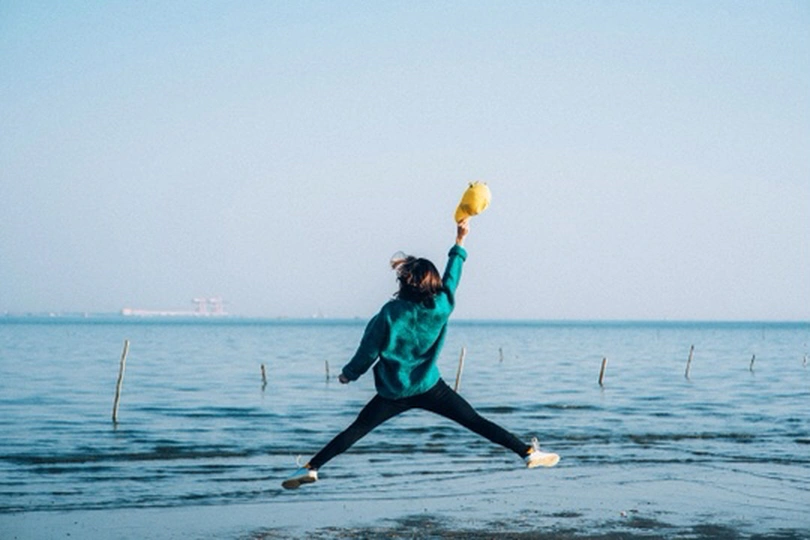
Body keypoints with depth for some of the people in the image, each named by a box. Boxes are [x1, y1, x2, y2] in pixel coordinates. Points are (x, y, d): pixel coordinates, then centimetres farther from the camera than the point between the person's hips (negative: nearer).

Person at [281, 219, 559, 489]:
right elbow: (451, 278, 10)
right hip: (430, 388, 1)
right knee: (476, 422, 6)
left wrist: (348, 373, 12)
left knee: (355, 431, 5)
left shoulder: (390, 314, -14)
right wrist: (460, 241, 20)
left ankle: (311, 468, -1)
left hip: (393, 393, -1)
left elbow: (368, 352, -6)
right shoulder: (441, 307, -8)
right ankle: (528, 452, 5)